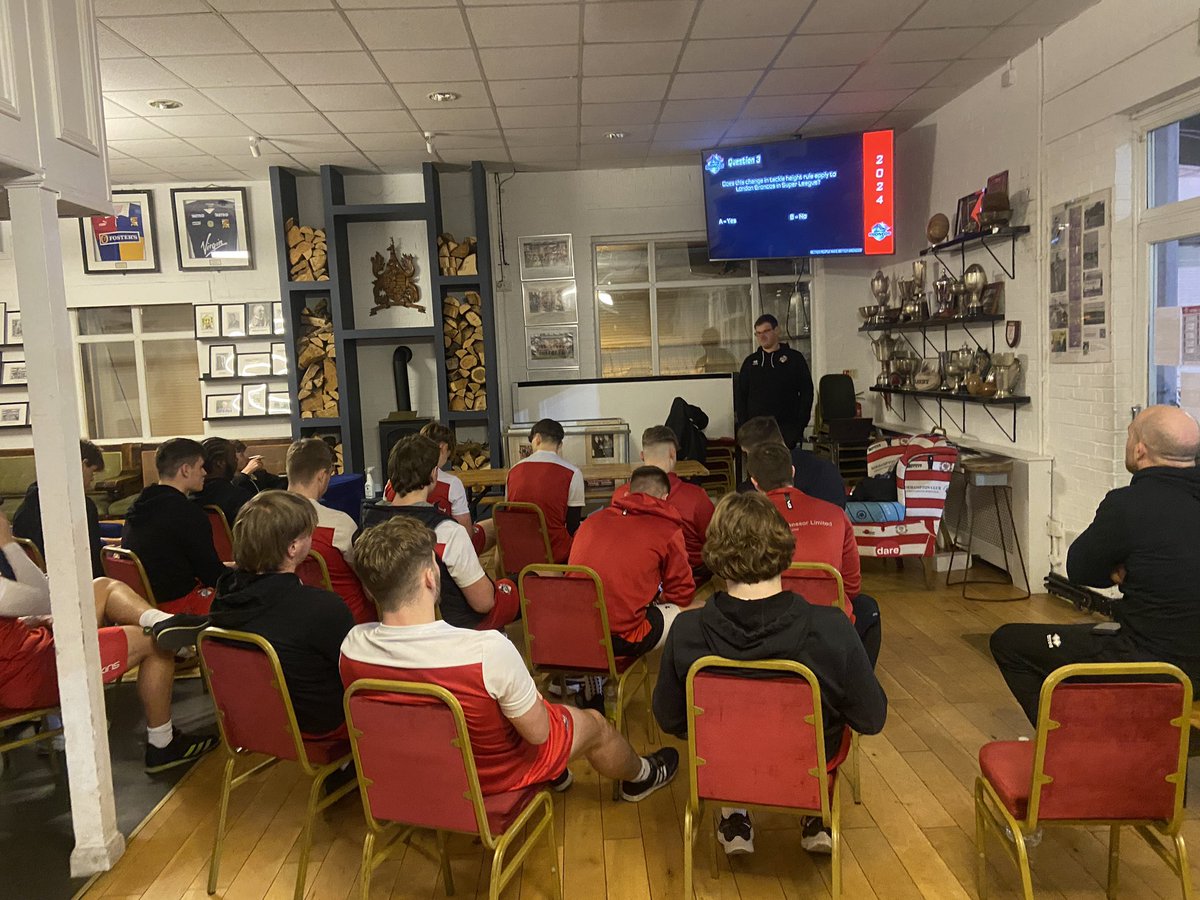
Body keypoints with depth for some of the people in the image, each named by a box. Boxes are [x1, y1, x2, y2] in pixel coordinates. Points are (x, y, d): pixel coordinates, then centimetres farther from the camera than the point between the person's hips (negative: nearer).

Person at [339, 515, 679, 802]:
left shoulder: (351, 648, -24)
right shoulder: (487, 650, -41)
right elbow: (538, 732, -25)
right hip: (496, 774, -5)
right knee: (595, 724, 23)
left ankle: (554, 773, 54)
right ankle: (640, 776, 54)